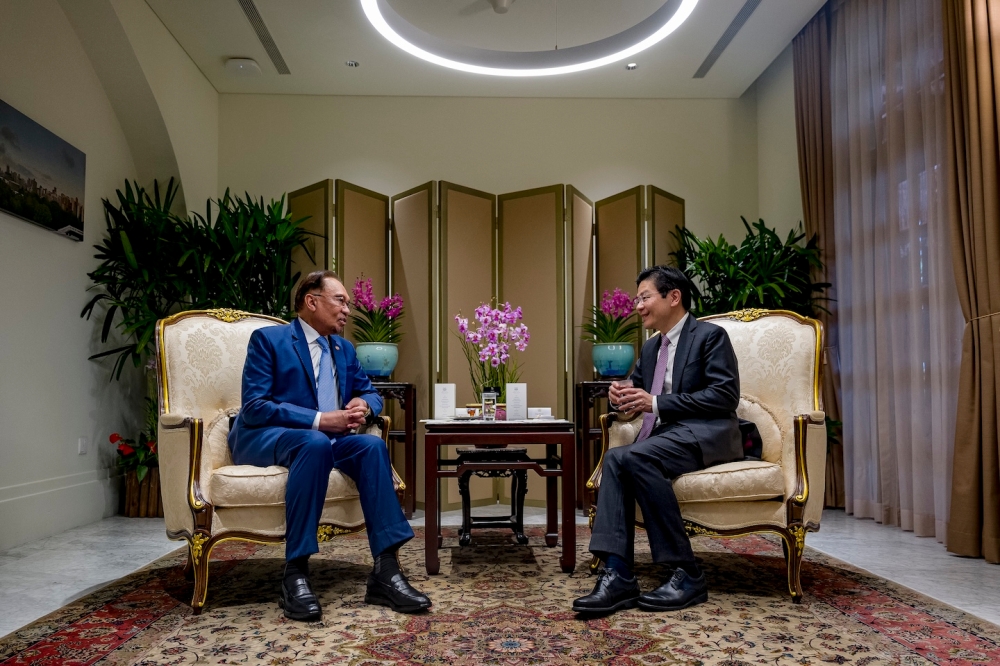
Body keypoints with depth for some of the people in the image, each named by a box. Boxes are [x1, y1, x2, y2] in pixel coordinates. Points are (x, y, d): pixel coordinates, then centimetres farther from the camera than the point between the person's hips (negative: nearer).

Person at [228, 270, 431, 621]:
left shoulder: (344, 349, 17)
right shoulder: (267, 339, -3)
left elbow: (371, 394, 21)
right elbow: (254, 407, -14)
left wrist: (363, 405, -6)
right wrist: (319, 420, -23)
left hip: (322, 437, 6)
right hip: (262, 438, -5)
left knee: (372, 445, -25)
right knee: (316, 442, -38)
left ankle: (386, 572, -28)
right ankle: (295, 575, -33)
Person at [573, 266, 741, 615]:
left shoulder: (710, 335, -2)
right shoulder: (651, 347, 21)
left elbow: (725, 396, -13)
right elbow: (638, 389, 29)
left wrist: (655, 403, -16)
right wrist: (623, 393, 2)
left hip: (706, 433, -7)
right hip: (664, 435, 7)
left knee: (634, 457, -32)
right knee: (615, 458, -24)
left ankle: (686, 574, -23)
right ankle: (617, 576, -28)